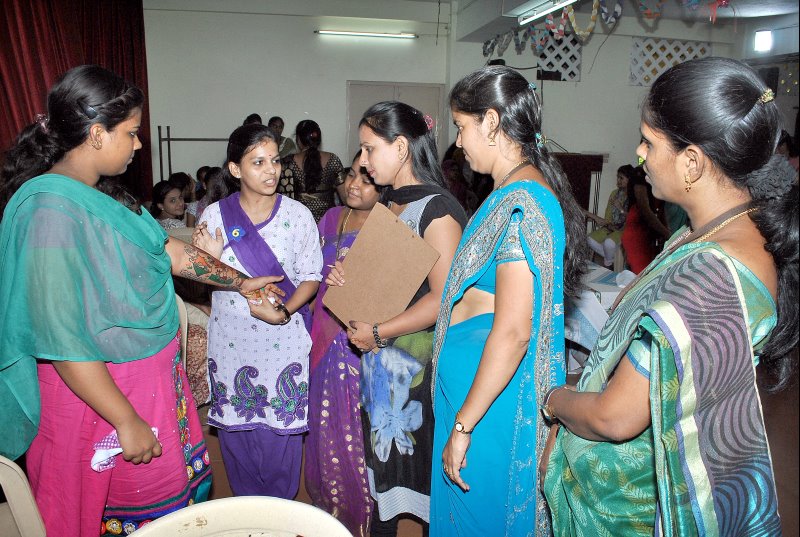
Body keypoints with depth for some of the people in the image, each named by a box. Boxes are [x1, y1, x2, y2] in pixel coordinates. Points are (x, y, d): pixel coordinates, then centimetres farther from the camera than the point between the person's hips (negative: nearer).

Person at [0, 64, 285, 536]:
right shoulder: (51, 209, -25)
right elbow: (61, 339, -26)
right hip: (104, 393, -9)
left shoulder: (92, 197, 5)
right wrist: (127, 422, -22)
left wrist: (242, 282, 20)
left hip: (150, 380, 9)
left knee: (179, 491, 22)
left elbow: (166, 249, 13)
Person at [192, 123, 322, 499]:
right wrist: (211, 259, -19)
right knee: (235, 429, 13)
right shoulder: (214, 215, -2)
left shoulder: (297, 215, -5)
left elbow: (310, 277, -3)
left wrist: (284, 311, -20)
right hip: (230, 341, 2)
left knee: (281, 430, 7)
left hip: (283, 342, -1)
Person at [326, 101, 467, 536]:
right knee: (382, 453, 18)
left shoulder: (436, 209, -15)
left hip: (419, 364, -8)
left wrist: (378, 332, -17)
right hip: (381, 360, 8)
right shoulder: (389, 203, 11)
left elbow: (443, 298, -21)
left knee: (418, 464, 5)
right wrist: (351, 280, 1)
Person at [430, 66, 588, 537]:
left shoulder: (520, 203, -23)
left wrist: (463, 425, -22)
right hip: (494, 372, 9)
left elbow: (513, 332, -27)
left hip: (491, 386, -9)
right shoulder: (526, 189, 8)